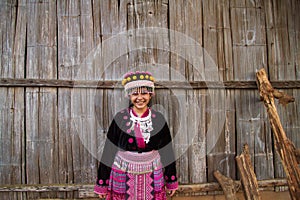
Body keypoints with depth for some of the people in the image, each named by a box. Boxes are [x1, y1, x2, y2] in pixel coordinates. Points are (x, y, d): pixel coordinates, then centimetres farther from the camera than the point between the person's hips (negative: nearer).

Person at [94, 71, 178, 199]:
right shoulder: (120, 118, -7)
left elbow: (167, 150, 4)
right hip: (123, 178, -1)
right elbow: (108, 150, -3)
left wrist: (171, 181, 8)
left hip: (152, 178, 1)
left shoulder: (158, 119, -3)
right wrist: (102, 184, -1)